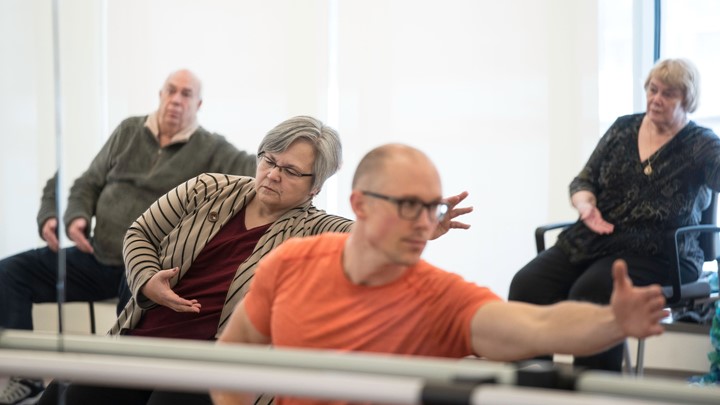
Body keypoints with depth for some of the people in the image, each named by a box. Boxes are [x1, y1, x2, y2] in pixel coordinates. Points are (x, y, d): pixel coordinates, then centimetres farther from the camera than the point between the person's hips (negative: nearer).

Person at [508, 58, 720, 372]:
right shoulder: (623, 129, 17)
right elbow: (584, 180, 18)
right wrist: (585, 203, -5)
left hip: (655, 252, -5)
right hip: (594, 238, 5)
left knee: (590, 292, -34)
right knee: (527, 285, -21)